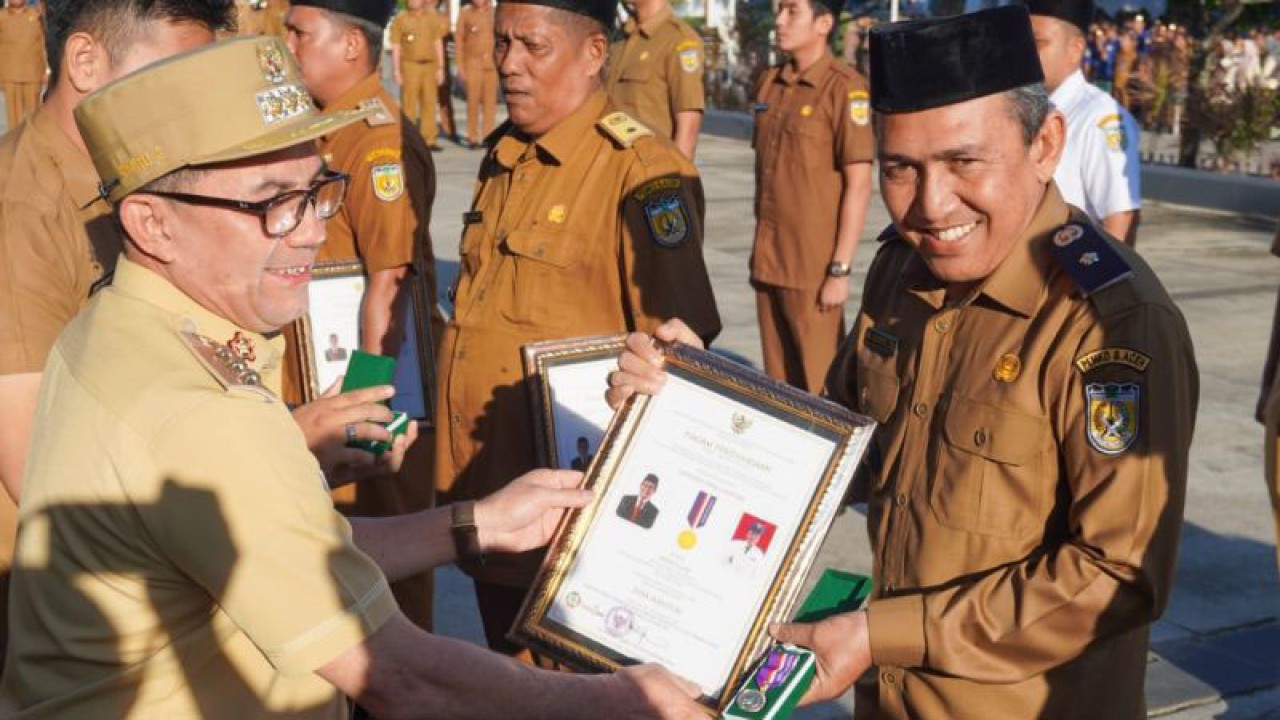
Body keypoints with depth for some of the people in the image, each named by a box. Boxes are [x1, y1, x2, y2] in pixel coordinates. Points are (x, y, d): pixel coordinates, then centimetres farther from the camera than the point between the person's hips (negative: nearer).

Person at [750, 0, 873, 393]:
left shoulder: (844, 87, -11)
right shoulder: (769, 83, 10)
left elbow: (858, 185, -13)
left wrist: (840, 269, -15)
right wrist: (761, 249, 16)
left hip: (813, 267, -6)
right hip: (768, 262, 6)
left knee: (819, 386, 2)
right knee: (777, 380, 12)